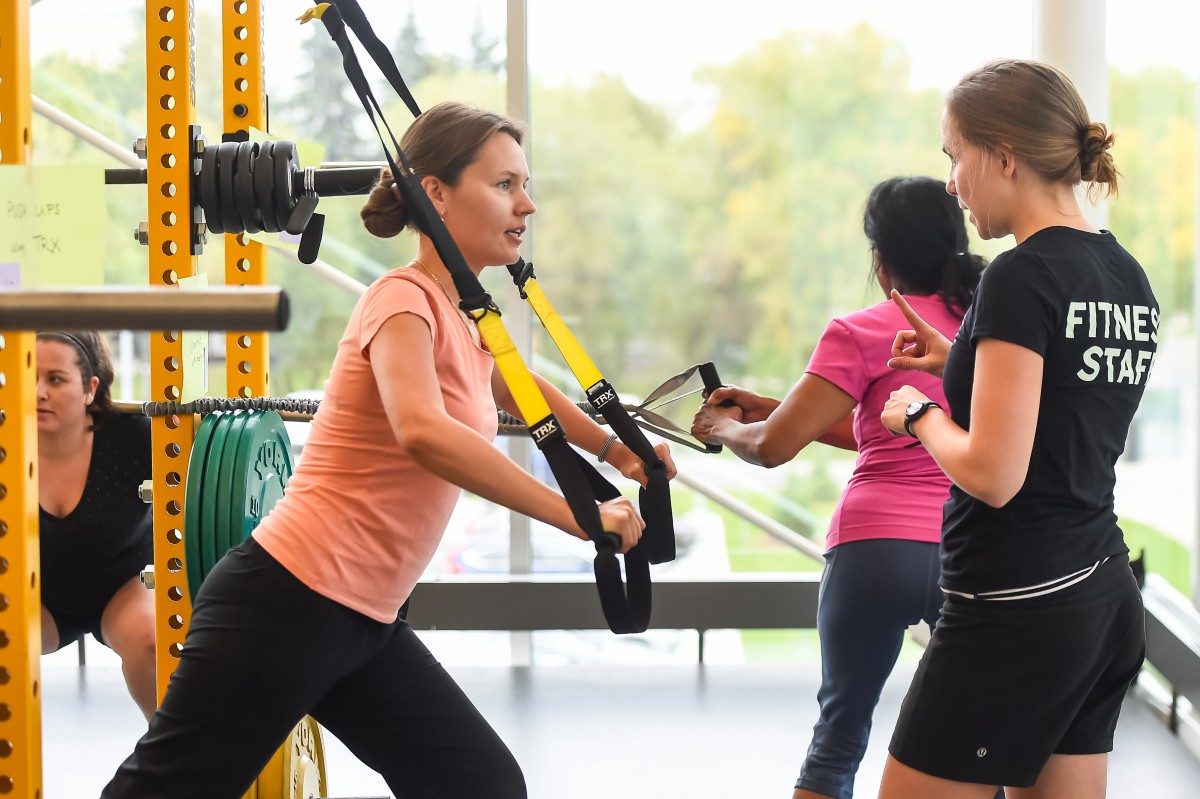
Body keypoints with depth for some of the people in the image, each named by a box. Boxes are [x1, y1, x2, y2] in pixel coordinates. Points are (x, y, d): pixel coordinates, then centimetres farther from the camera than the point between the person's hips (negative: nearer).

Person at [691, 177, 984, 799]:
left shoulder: (863, 334, -4)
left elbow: (772, 447, -7)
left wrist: (723, 427, 15)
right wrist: (779, 409, 21)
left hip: (876, 548, -3)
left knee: (839, 734, 11)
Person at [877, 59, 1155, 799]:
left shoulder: (1023, 278, -16)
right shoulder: (1129, 278, 10)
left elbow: (993, 474, -21)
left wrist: (921, 414, -4)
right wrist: (961, 364, 17)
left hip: (1014, 611, -9)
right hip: (1104, 599, 9)